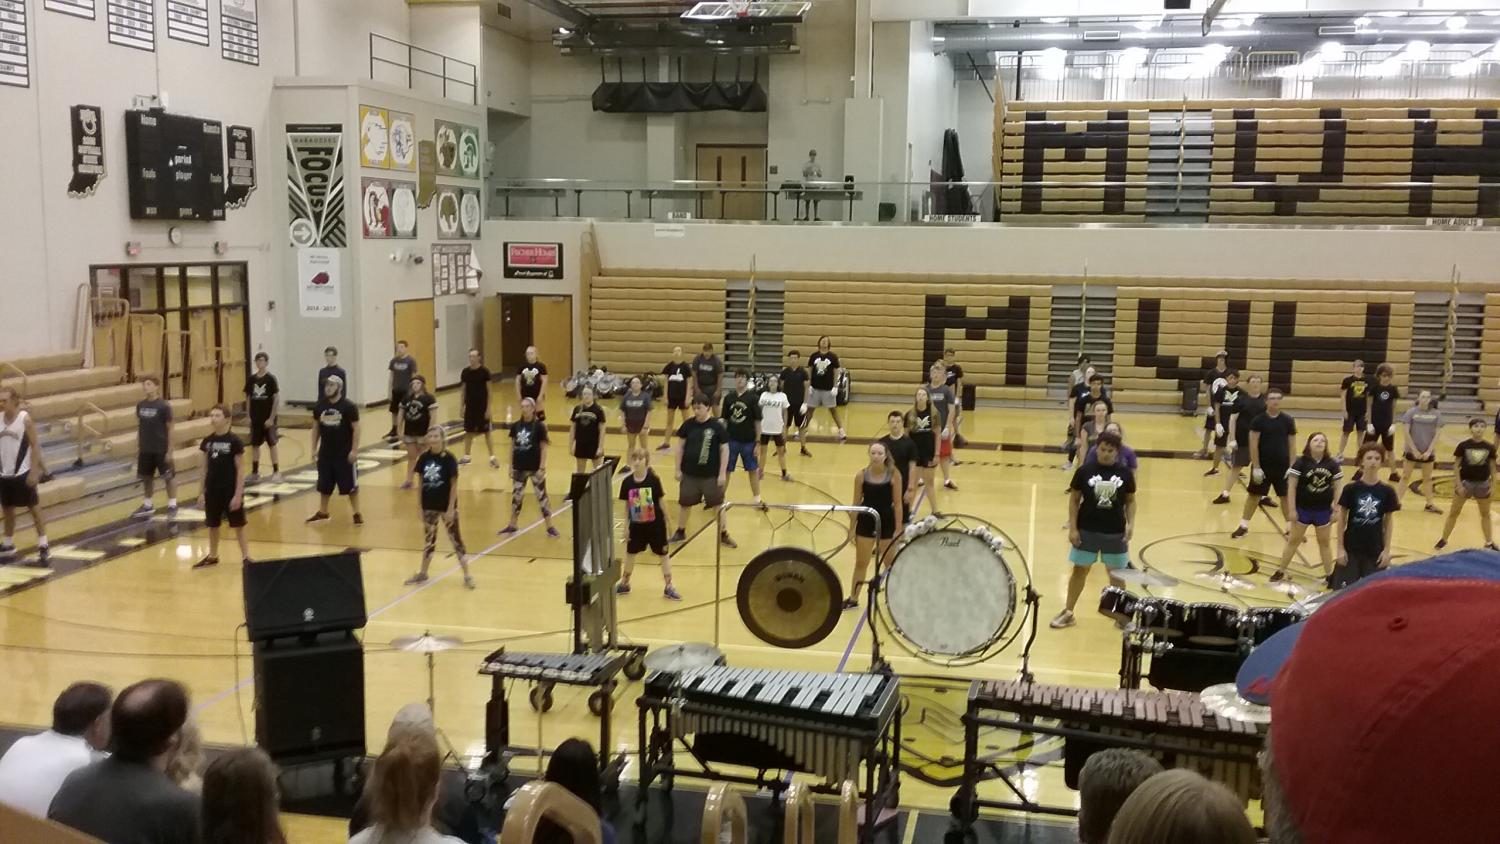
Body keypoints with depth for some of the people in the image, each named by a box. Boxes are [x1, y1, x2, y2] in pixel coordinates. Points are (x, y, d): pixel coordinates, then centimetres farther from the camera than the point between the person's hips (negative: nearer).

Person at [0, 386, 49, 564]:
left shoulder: (25, 419, -11)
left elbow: (35, 446, -10)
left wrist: (34, 471, -16)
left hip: (22, 473, -5)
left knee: (34, 508, 1)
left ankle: (43, 546, 4)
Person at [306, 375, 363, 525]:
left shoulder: (349, 406, -11)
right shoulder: (319, 406, 2)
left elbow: (356, 428, -10)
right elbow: (316, 427, 12)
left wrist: (354, 450, -14)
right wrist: (314, 448, 9)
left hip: (344, 454, -4)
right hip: (325, 453, 4)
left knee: (350, 485, 2)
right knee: (324, 485, 14)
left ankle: (357, 513, 12)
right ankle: (322, 512, 29)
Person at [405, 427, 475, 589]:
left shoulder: (449, 459, -13)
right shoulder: (424, 458, -2)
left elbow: (454, 485, -11)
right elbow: (421, 482, 6)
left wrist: (451, 508, -13)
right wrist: (420, 506, 6)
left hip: (446, 506, -4)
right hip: (429, 506, 4)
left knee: (455, 539, 2)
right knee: (428, 539, 17)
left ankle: (467, 575, 9)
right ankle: (422, 573, 30)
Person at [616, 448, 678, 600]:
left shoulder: (653, 480, -14)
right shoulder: (627, 482, -7)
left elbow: (662, 501, -6)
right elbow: (627, 505, 2)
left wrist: (667, 522, -3)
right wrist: (626, 526, 4)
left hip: (655, 524, -2)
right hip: (636, 525, 3)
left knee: (663, 554, 7)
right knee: (630, 553, 16)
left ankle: (668, 587, 18)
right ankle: (624, 583, 34)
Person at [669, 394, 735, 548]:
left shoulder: (717, 426, -11)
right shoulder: (688, 425, -4)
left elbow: (724, 450, -7)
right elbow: (679, 446, 4)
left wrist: (722, 474, -9)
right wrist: (678, 469, 2)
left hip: (711, 475, -2)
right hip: (689, 473, 2)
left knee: (718, 505, 6)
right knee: (684, 503, 14)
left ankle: (723, 535, 21)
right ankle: (680, 532, 33)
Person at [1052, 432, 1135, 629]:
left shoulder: (1125, 474, -3)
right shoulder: (1085, 471, -7)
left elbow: (1130, 501, 6)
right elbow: (1074, 499, -2)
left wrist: (1130, 524, -7)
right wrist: (1073, 528, -7)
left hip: (1115, 532, 1)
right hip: (1087, 530, -1)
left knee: (1116, 573, 12)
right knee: (1079, 570, 8)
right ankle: (1068, 612, 18)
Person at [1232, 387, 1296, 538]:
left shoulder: (1288, 420, -2)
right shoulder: (1259, 420, -8)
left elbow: (1292, 445, 2)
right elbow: (1253, 445, -9)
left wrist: (1292, 466, -3)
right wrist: (1256, 467, -13)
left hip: (1282, 466, 1)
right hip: (1263, 465, -1)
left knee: (1286, 496, 8)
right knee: (1254, 495, 8)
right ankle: (1243, 526, 18)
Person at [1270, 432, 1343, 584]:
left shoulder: (1332, 464, -3)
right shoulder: (1301, 463, -12)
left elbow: (1337, 488, 2)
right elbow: (1292, 487, -10)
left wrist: (1336, 510, 0)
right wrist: (1292, 510, -12)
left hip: (1323, 510, 2)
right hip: (1303, 509, -2)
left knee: (1324, 543, 14)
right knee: (1293, 540, 9)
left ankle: (1329, 575, 24)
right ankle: (1280, 571, 19)